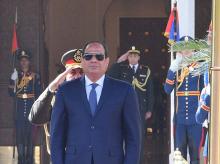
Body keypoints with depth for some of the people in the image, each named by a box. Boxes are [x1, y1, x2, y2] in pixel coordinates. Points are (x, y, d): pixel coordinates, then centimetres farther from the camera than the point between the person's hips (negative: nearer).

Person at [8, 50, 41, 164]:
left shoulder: (35, 76, 6)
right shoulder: (16, 76, 9)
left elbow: (38, 94, 5)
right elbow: (11, 93, 3)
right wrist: (13, 80, -12)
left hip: (31, 109, -1)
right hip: (19, 110, 1)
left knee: (30, 134, -2)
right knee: (19, 135, -2)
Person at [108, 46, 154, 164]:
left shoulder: (146, 71, 6)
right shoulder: (121, 69, 6)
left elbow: (150, 91, 5)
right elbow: (110, 77, -11)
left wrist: (149, 109, 0)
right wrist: (119, 61, -10)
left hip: (141, 109, 0)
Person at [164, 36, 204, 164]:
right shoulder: (176, 68, 6)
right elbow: (167, 90, -6)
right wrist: (172, 70, -16)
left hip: (195, 118, -2)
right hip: (180, 118, 2)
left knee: (195, 150, 2)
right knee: (180, 152, 7)